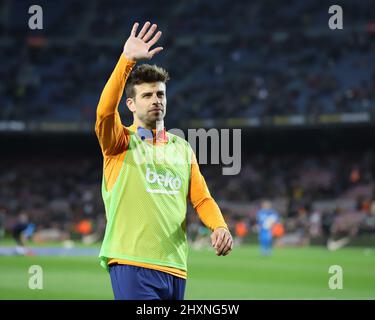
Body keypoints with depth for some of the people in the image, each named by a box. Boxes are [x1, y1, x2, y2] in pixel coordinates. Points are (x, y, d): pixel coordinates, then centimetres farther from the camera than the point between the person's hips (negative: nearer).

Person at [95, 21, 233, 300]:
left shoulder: (182, 148, 19)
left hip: (175, 267, 6)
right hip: (132, 264, -6)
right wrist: (127, 60, -25)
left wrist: (220, 227, -5)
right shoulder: (121, 142, 4)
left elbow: (202, 198, 16)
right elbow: (105, 111, -17)